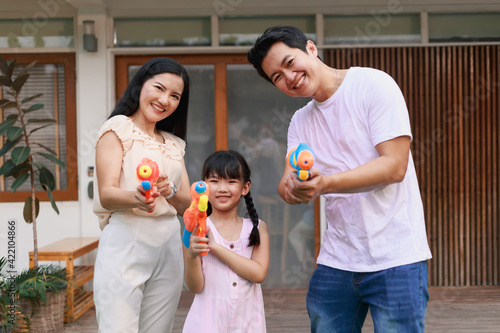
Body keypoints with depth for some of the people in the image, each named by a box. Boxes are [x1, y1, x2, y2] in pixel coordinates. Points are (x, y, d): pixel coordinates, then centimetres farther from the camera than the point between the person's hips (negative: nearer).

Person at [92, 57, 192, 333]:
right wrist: (136, 198, -31)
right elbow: (106, 194, -9)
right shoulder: (119, 127, 1)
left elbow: (186, 204, 10)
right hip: (126, 241, -6)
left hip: (169, 245, 6)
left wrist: (170, 193, -13)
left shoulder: (174, 143, 19)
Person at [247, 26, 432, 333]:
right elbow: (287, 186, 3)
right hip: (335, 260, 6)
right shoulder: (300, 121, 14)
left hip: (394, 258, -5)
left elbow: (395, 166, -16)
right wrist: (292, 188, -22)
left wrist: (324, 184, -27)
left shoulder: (373, 84, -7)